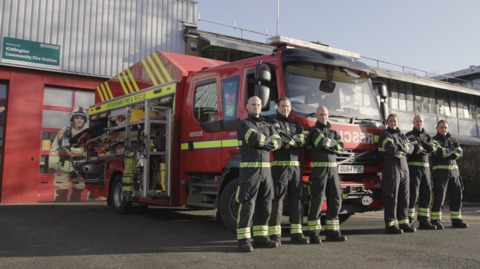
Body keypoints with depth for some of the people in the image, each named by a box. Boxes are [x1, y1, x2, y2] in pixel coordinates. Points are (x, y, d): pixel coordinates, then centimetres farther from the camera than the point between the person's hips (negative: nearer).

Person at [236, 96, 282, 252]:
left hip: (265, 169, 6)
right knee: (247, 204, -8)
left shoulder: (267, 126, 18)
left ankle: (260, 237, 14)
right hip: (249, 169, -6)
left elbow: (277, 143, 3)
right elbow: (256, 139, -18)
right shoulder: (244, 124, -2)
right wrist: (268, 139, 1)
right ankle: (243, 240, -2)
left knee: (265, 205, 6)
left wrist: (263, 143, -11)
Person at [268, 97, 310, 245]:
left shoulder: (295, 124, 21)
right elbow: (279, 138, -13)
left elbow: (305, 136, 4)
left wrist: (289, 139, -9)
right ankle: (274, 234, -1)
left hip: (295, 166, 6)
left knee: (298, 198, 4)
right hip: (280, 165, -5)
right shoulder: (274, 122, 4)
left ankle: (296, 233, 10)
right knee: (277, 199, -6)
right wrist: (296, 141, 0)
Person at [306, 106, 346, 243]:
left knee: (335, 199, 4)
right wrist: (333, 143, 2)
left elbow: (341, 147, 5)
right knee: (317, 200, -10)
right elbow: (322, 142, -16)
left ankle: (332, 232, 12)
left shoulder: (333, 132, 21)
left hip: (333, 169, 6)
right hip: (319, 168, -6)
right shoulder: (313, 130, 2)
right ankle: (314, 233, -2)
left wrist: (328, 145, -8)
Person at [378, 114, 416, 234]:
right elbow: (392, 149, -15)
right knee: (391, 197, -6)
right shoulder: (385, 134, -2)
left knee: (404, 197, 9)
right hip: (391, 167, -7)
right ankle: (391, 225, -3)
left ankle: (403, 222, 17)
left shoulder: (401, 135, 21)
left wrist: (401, 147, -8)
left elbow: (410, 148, 8)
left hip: (404, 167, 7)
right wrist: (404, 149, 0)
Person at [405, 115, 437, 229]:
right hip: (413, 167, -6)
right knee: (413, 193, -11)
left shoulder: (427, 136, 20)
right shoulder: (409, 135, 4)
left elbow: (432, 148, 2)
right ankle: (409, 221, -6)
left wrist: (421, 143, -7)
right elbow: (411, 149, -13)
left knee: (426, 193, 4)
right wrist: (425, 149, -5)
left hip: (425, 167, 6)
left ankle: (424, 221, 10)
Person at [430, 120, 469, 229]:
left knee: (457, 195, 5)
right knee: (439, 195, -10)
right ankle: (435, 220, -3)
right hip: (440, 170, -6)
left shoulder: (453, 140, 18)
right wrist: (452, 150, -2)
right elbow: (439, 152, -17)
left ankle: (456, 219, 15)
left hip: (454, 170, 6)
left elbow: (460, 153, 3)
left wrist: (446, 153, -9)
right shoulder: (434, 140, 2)